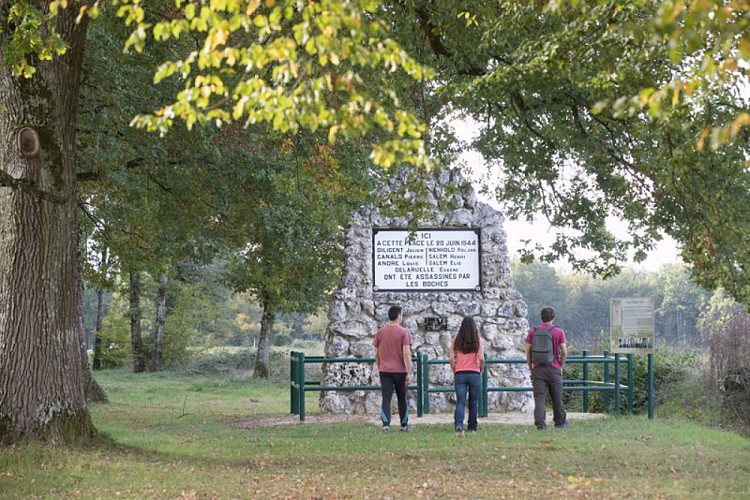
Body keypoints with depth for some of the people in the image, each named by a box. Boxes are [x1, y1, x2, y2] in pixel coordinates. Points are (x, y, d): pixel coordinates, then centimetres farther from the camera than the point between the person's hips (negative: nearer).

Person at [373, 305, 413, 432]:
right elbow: (406, 353, -13)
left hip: (384, 370, 2)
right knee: (402, 399, 11)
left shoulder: (380, 332, 4)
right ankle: (404, 425, 21)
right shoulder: (404, 332, -6)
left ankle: (386, 424, -16)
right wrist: (409, 373, -11)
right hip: (400, 370, -2)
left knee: (386, 398, -1)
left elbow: (376, 354, 7)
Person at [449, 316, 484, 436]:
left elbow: (451, 359, -2)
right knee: (473, 402, 11)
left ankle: (458, 425, -23)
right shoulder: (477, 340, -2)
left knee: (460, 402, -3)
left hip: (460, 374, 1)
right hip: (474, 374, -1)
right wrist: (481, 370, 7)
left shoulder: (456, 340, 3)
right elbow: (481, 358, -10)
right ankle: (472, 428, 18)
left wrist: (455, 371, 11)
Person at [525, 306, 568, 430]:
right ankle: (560, 422, 22)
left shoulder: (533, 332, 3)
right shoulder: (559, 332, -1)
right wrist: (561, 366, 8)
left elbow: (528, 351, 1)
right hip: (554, 369, 0)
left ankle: (540, 423, -10)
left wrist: (530, 367, 11)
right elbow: (564, 352, -4)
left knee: (539, 397, -1)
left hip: (538, 369, 1)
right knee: (557, 398, 11)